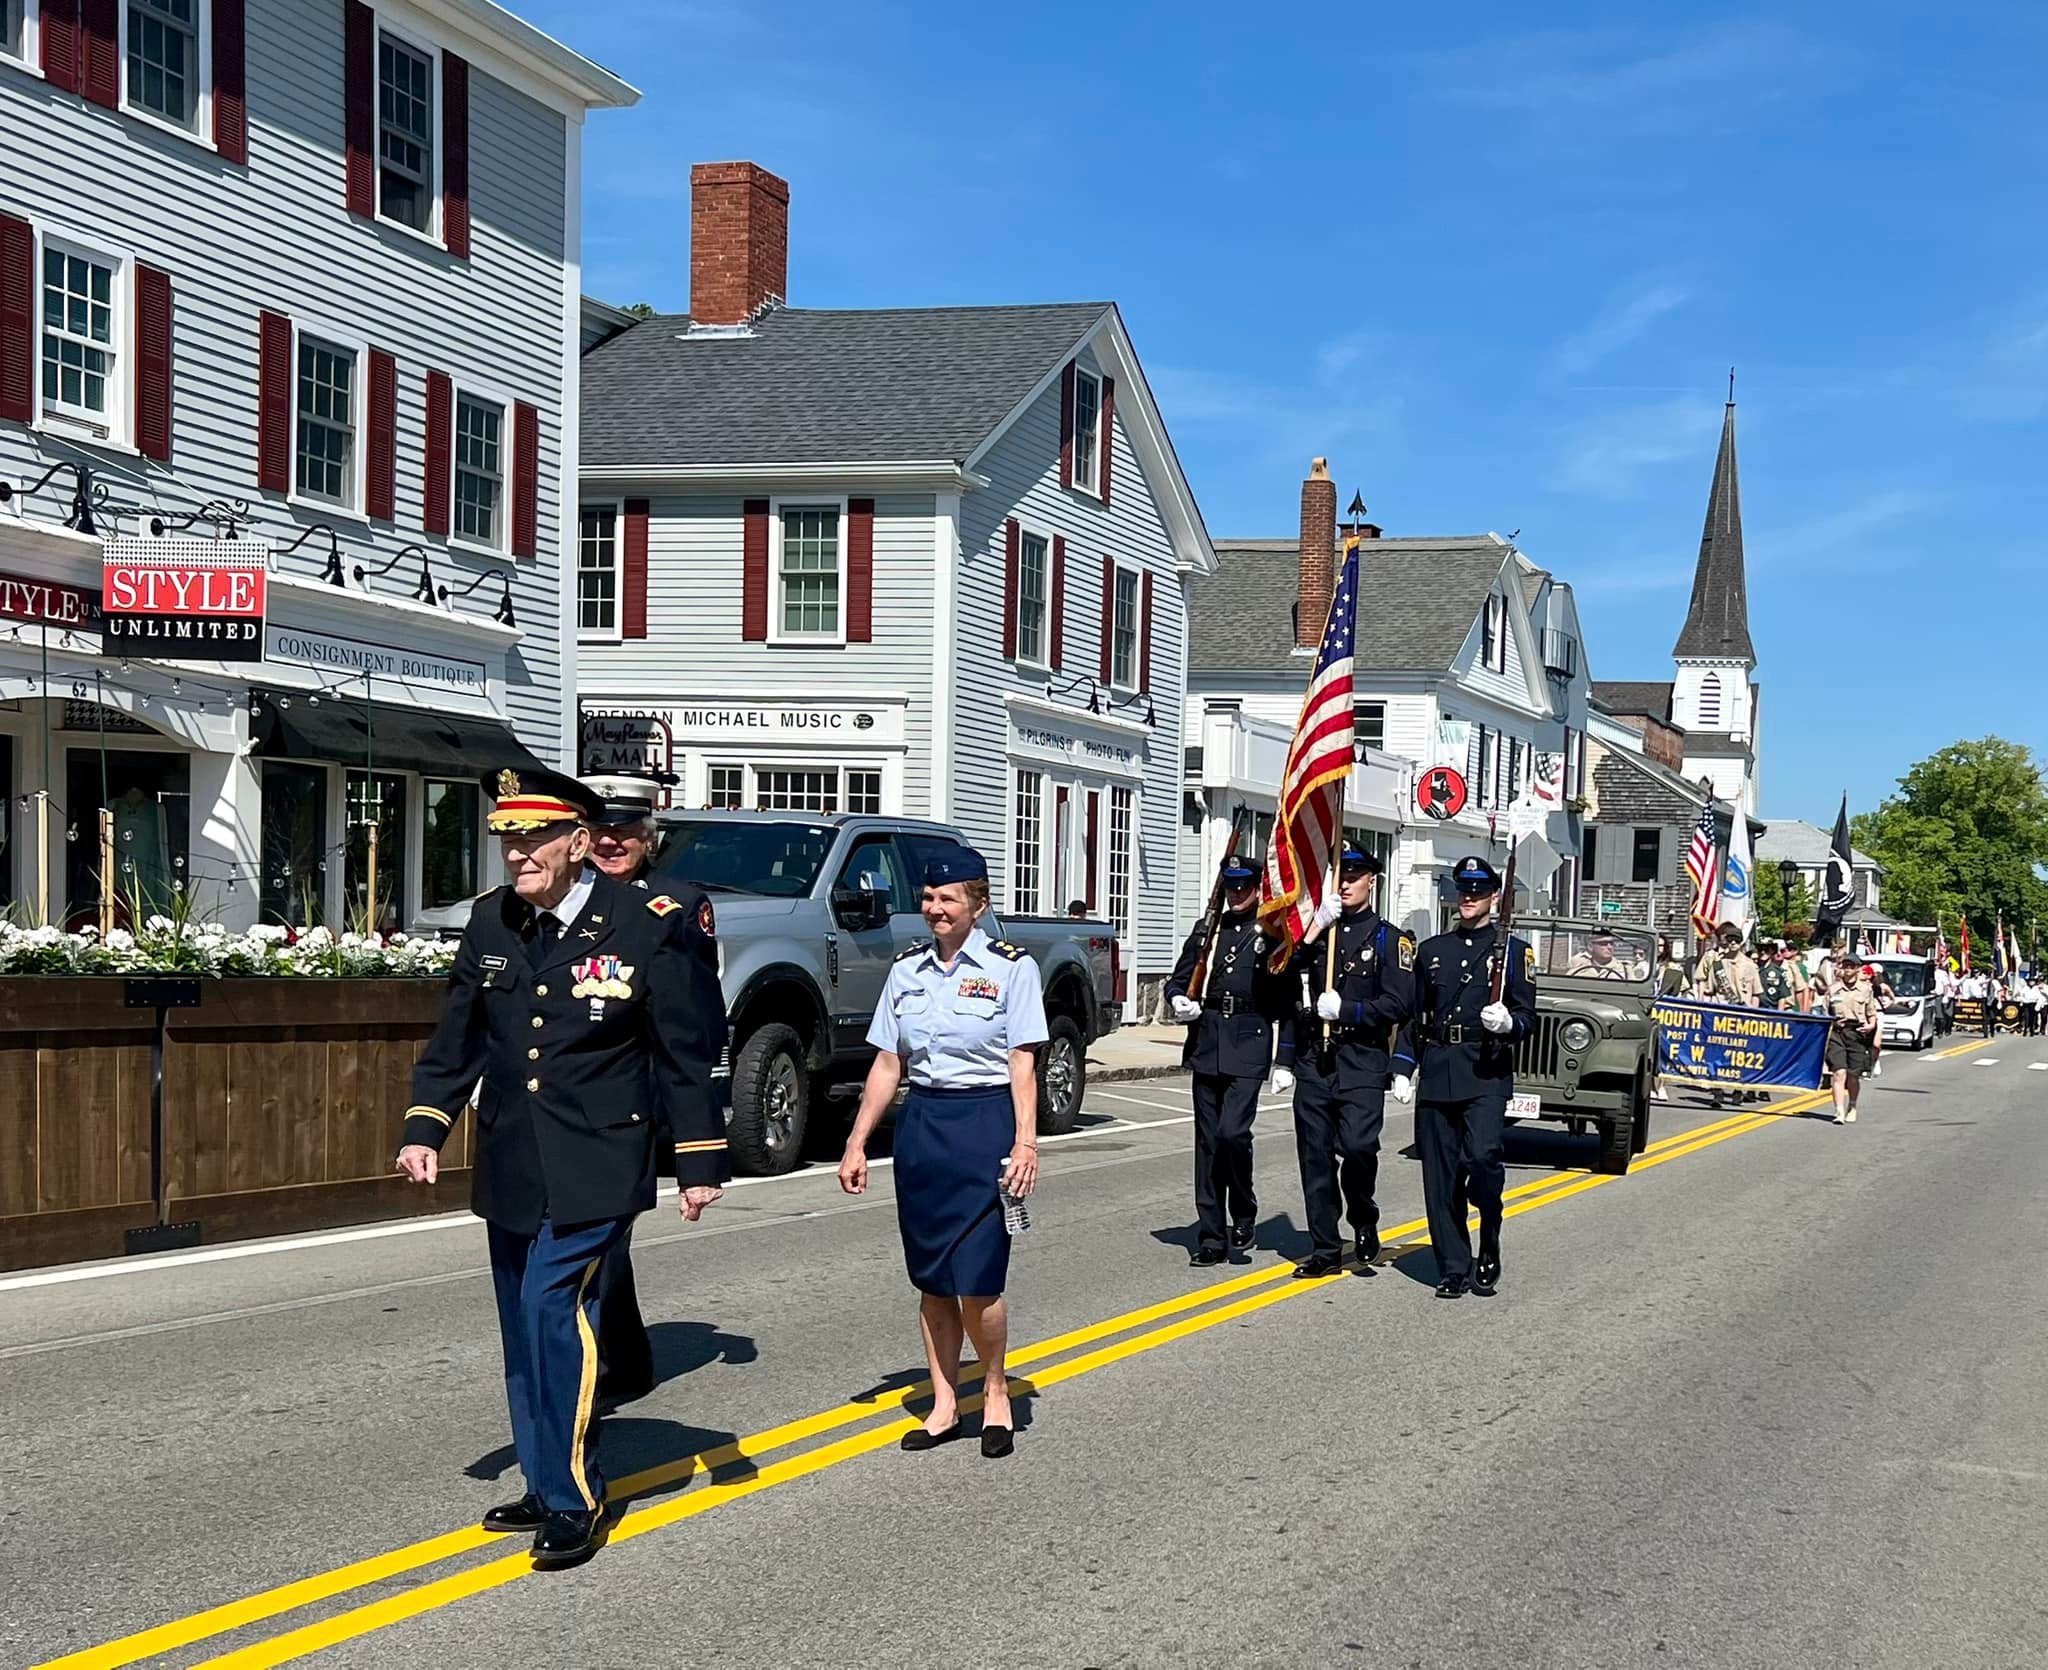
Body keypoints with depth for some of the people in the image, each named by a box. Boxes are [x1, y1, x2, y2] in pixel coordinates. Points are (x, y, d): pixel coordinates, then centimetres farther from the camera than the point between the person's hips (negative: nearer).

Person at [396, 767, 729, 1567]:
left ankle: (575, 1500, -3)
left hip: (593, 1168, -6)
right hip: (510, 1165, 6)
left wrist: (699, 1164, -4)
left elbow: (687, 1053, -6)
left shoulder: (651, 925, -11)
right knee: (524, 1330, 12)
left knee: (555, 1309, -15)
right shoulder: (490, 921, 3)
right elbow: (458, 1036, 12)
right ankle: (548, 1488, 27)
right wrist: (424, 1127, 3)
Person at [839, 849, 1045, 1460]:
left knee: (977, 1282, -7)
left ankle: (995, 1392, 15)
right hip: (920, 1124, 4)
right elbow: (887, 1065, 11)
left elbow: (1022, 1064, -5)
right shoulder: (907, 970, 9)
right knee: (931, 1279, 7)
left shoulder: (1010, 968, -3)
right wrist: (856, 1144, 7)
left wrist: (1025, 1142, -14)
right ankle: (944, 1405, 18)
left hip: (984, 1124, -4)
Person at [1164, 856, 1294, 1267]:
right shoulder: (1207, 930, 14)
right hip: (1206, 1043, 4)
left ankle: (1244, 1210, 9)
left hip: (1249, 1046, -4)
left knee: (1232, 1132, -17)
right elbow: (1178, 979, 15)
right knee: (1208, 1140, 5)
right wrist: (1177, 1002, -3)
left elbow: (1288, 994, 2)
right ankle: (1212, 1237, 11)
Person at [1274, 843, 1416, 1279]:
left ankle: (1364, 1224, 10)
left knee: (1357, 1145, -17)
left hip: (1362, 1063, -4)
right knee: (1315, 1156, 3)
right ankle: (1324, 1250, 11)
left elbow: (1399, 1005, -6)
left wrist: (1345, 1009, -12)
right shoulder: (1314, 931, 15)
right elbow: (1289, 996, 13)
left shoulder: (1389, 938, 3)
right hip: (1312, 1062, 4)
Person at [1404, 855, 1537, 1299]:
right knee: (1440, 1175, 2)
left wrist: (1508, 1023, -20)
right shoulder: (1431, 951, 16)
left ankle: (1489, 1252, 3)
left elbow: (1527, 1015, 3)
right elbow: (1414, 1017, 18)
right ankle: (1454, 1270, 10)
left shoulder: (1513, 951, 6)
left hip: (1486, 1074, -4)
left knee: (1482, 1155, -21)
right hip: (1436, 1074, 4)